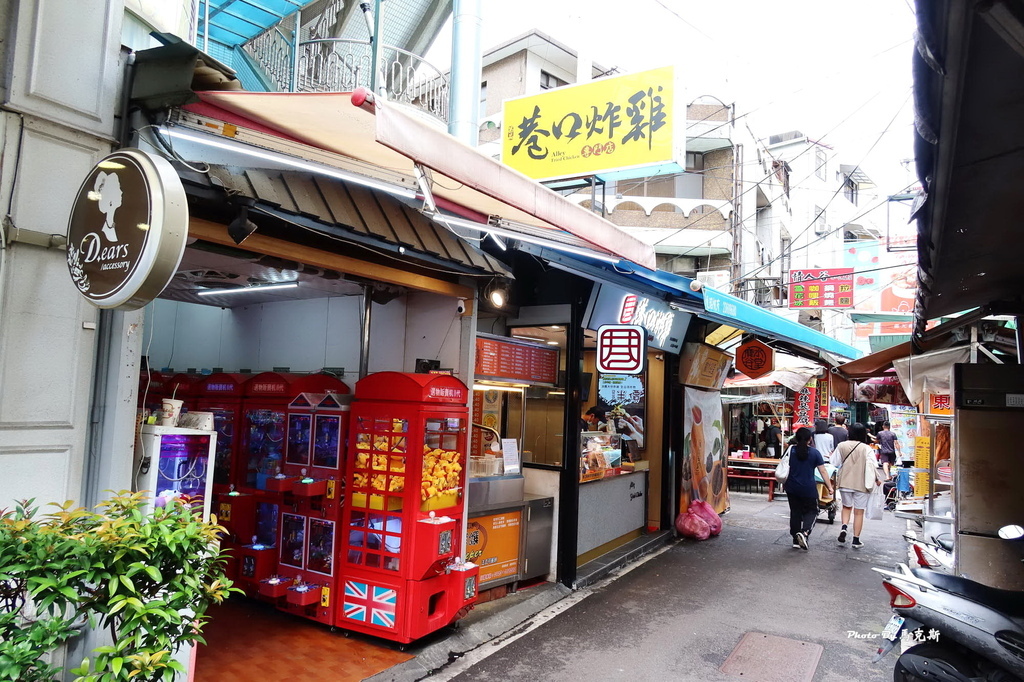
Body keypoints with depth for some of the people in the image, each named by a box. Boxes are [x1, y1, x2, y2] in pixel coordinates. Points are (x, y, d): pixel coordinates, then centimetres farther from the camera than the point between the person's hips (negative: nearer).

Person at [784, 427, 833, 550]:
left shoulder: (790, 451, -3)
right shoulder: (814, 452, -6)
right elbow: (823, 471, -5)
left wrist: (784, 483, 15)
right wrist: (829, 487, 3)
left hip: (792, 488, 2)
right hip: (808, 489, -2)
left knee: (795, 512, 11)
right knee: (811, 511, 11)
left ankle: (796, 540, 15)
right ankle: (804, 532, -13)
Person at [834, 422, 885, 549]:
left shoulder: (841, 446, -2)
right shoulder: (867, 449, -10)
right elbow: (872, 465, -16)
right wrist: (877, 479, -2)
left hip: (845, 483, 2)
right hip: (861, 484, -2)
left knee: (847, 506, 22)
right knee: (859, 512, 8)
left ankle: (844, 527, -3)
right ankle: (856, 540, 11)